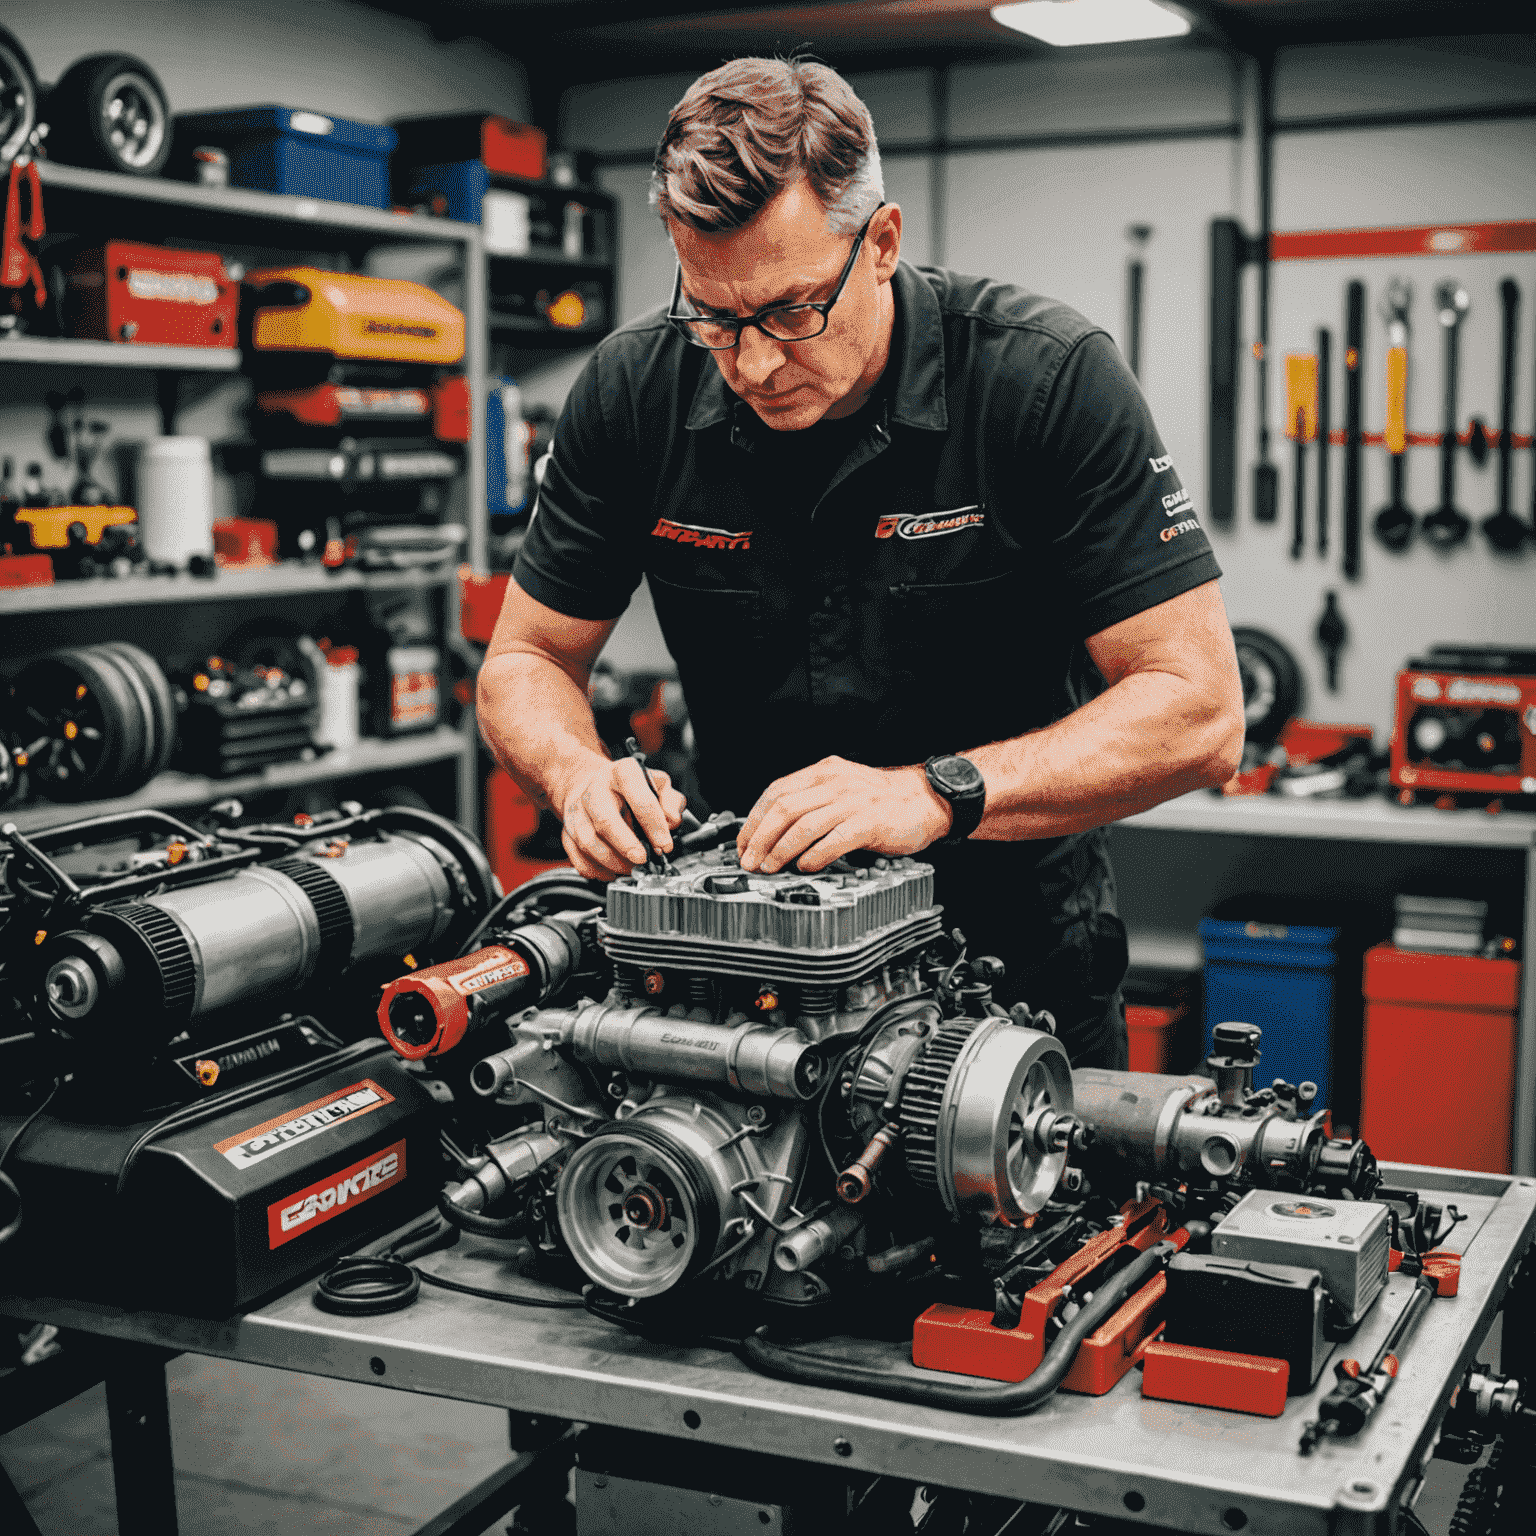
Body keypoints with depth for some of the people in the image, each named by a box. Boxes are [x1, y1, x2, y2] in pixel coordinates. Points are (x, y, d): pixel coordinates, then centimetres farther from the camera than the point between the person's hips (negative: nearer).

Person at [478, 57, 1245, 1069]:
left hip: (1012, 940, -2)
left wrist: (935, 795, -32)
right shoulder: (636, 391, -9)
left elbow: (1198, 709, -21)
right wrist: (581, 776, -21)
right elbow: (529, 661, 1)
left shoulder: (1051, 379, -19)